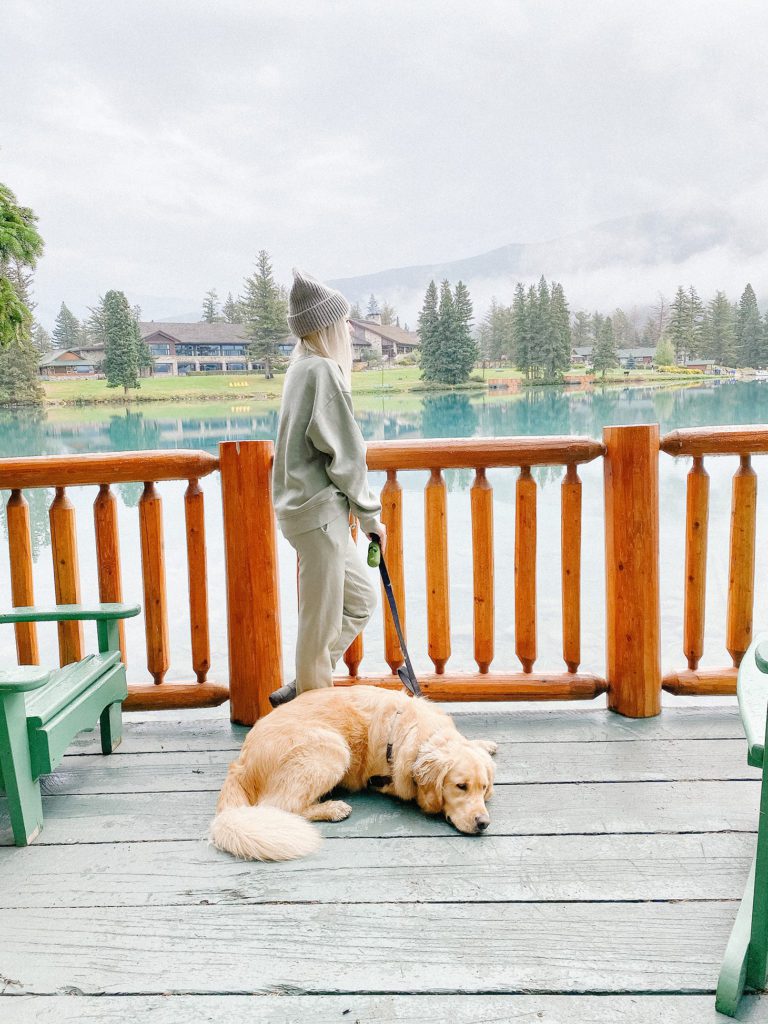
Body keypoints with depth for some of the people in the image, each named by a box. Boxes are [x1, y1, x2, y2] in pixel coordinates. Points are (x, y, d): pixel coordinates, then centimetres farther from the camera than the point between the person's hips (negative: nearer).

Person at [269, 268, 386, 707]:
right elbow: (345, 455, -16)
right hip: (319, 511, -10)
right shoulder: (324, 370, -15)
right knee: (321, 621, 0)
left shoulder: (305, 366, 15)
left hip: (306, 505, 10)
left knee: (362, 597, 18)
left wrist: (360, 510, 15)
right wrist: (371, 514, -6)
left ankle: (304, 688, 23)